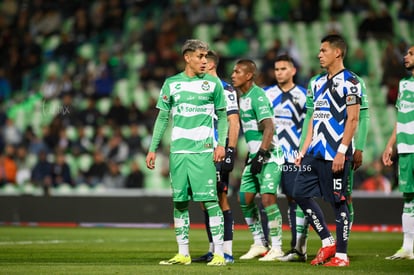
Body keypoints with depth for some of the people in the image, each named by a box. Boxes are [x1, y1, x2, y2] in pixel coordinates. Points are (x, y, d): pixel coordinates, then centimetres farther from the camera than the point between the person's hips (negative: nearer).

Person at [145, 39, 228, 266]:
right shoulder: (171, 84, 9)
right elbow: (162, 118, 12)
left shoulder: (213, 83, 5)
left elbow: (222, 116, 9)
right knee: (179, 202, 4)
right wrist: (153, 149, 8)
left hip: (203, 151, -2)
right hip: (178, 151, 2)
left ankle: (219, 253, -7)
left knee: (210, 200, -9)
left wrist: (221, 144, -4)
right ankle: (183, 253, 12)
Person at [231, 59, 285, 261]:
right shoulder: (242, 97, 14)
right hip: (254, 155, 10)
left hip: (269, 155, -10)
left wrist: (261, 154, -25)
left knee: (267, 199, -14)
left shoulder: (258, 96, -14)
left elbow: (269, 127, -21)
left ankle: (276, 248, -9)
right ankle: (259, 244, 17)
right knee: (245, 199, 7)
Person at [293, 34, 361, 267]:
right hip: (316, 151, 9)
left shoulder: (349, 82, -9)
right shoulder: (318, 82, 16)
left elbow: (352, 119, -14)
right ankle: (327, 242, 15)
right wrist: (304, 150, 15)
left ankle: (341, 254, 4)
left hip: (336, 153, -9)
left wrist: (342, 151, -19)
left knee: (338, 201, -3)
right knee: (301, 194, 5)